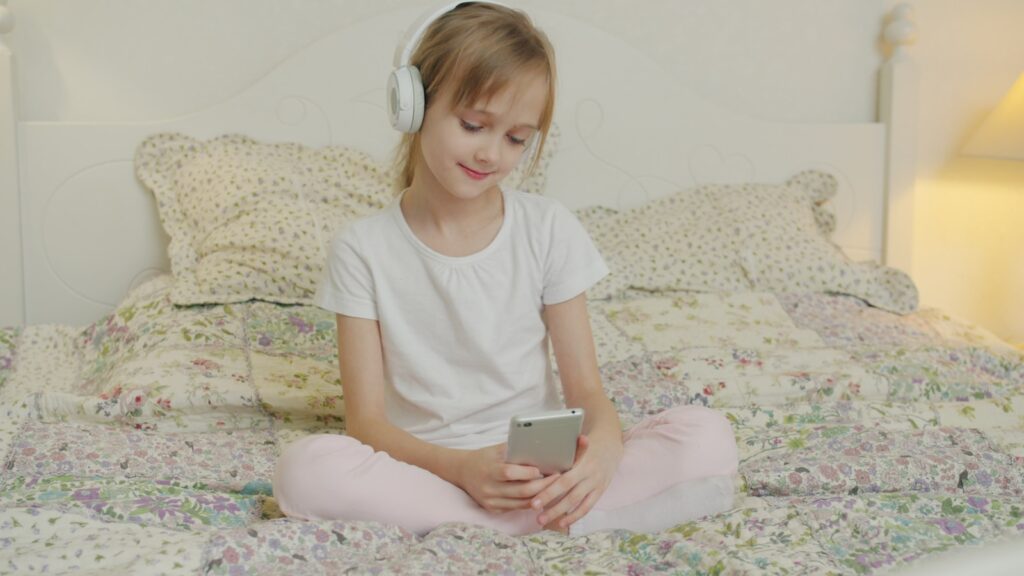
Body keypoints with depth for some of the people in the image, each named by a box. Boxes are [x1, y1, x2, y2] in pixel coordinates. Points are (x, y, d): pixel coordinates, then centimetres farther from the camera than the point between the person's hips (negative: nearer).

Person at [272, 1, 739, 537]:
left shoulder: (549, 230, 1)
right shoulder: (363, 250, -3)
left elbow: (586, 388, 0)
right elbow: (366, 421, -5)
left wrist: (604, 446, -25)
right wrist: (460, 466, -25)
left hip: (541, 472, 2)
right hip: (421, 469, -1)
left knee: (707, 438, -22)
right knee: (305, 468, -32)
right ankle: (542, 526, -25)